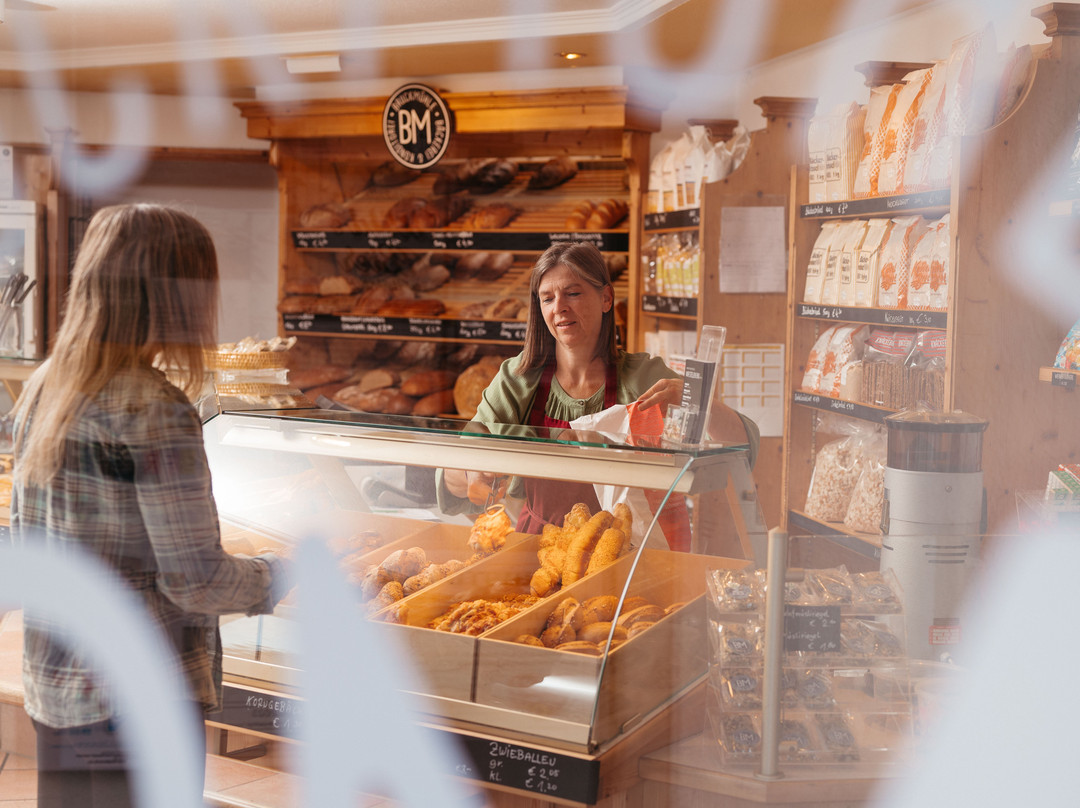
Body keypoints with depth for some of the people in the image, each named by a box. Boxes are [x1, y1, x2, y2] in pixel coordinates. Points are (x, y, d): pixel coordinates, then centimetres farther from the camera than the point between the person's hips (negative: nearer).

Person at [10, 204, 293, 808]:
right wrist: (279, 575, -2)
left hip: (53, 688, 8)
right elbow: (194, 579, -19)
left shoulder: (43, 388, 3)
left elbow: (24, 535, 12)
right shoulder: (156, 411, -21)